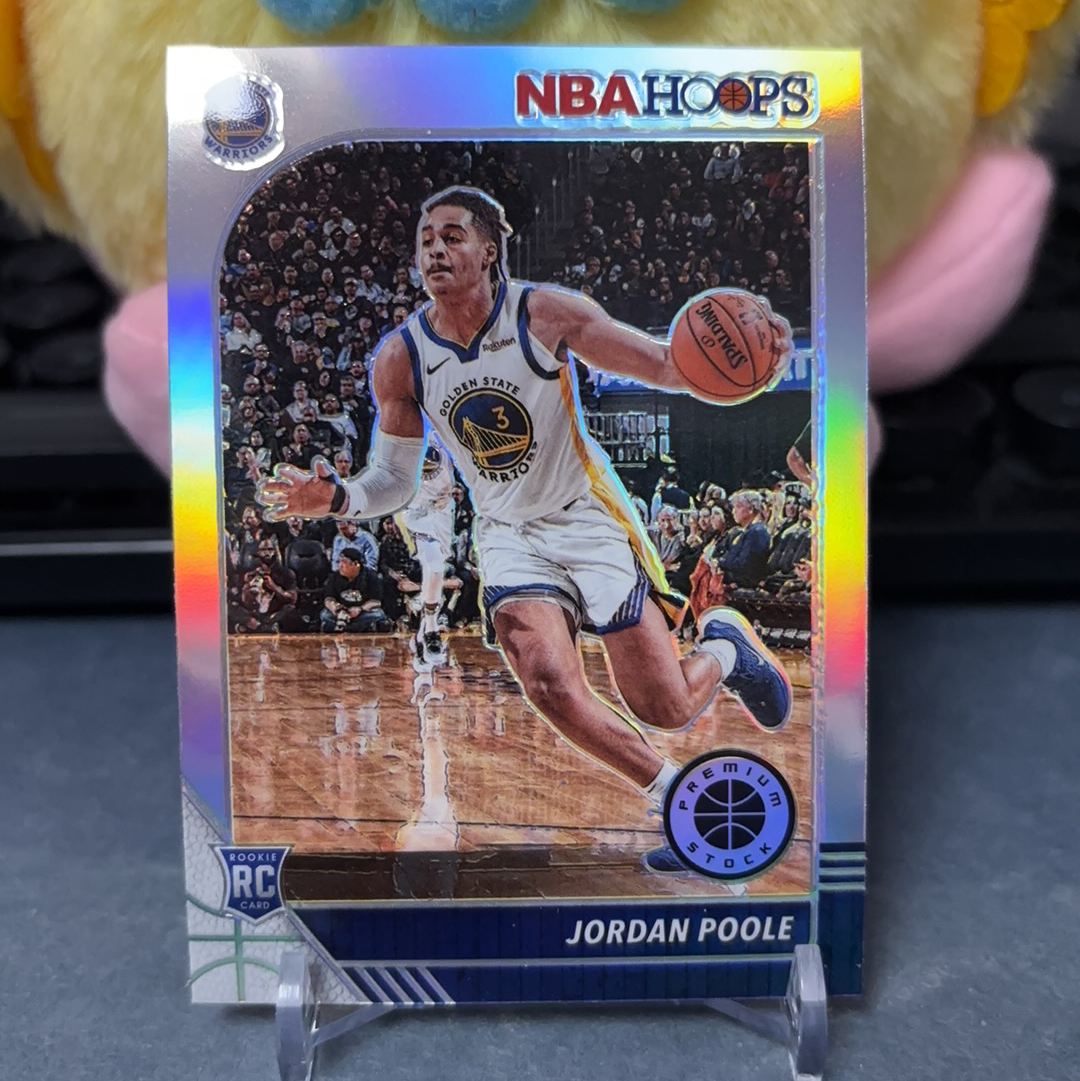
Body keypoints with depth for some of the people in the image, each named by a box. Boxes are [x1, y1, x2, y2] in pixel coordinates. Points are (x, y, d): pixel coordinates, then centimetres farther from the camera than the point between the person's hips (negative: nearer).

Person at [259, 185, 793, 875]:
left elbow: (664, 365, -10)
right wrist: (338, 499, -18)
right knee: (549, 683, -22)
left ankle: (724, 645, 36)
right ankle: (677, 799, 6)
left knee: (665, 710, -4)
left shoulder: (546, 313, -12)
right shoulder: (400, 359, -5)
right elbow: (396, 479, 3)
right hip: (508, 535, 3)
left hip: (590, 515, -2)